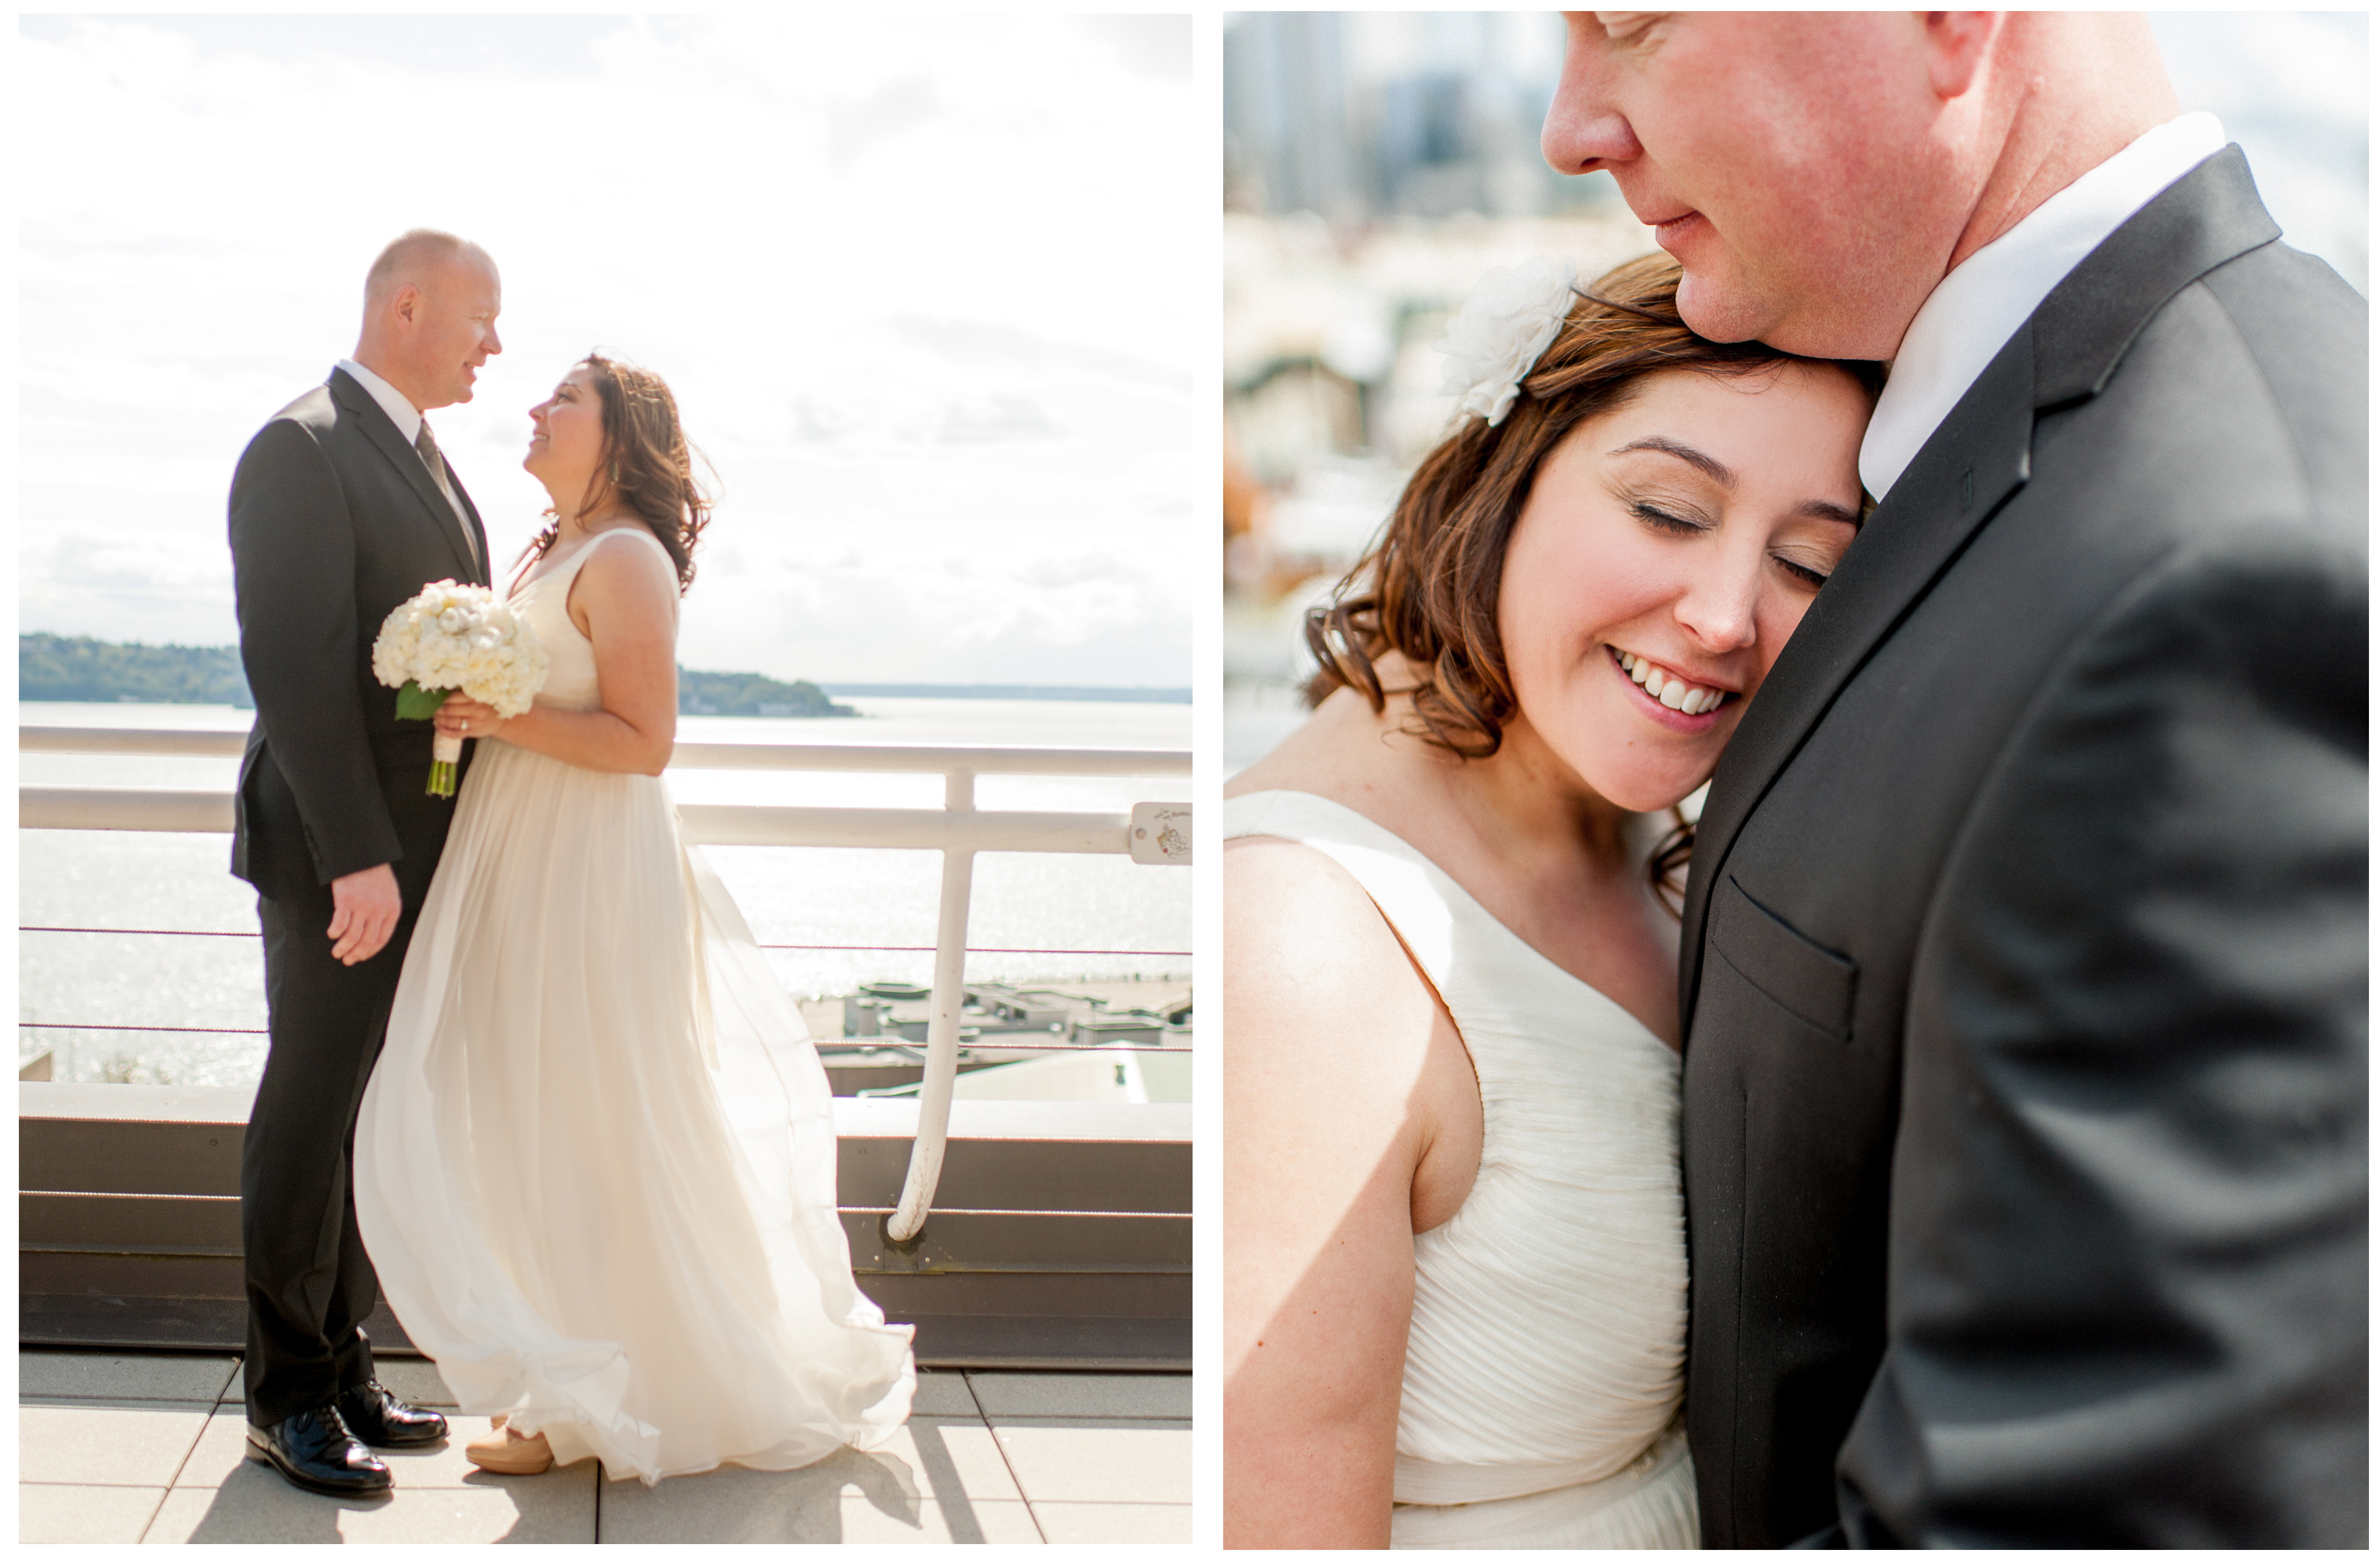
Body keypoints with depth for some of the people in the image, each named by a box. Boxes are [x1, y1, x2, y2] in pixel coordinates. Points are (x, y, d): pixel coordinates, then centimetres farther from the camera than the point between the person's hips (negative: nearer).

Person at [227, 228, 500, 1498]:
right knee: (311, 1114, 1)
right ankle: (285, 1398, 11)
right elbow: (296, 669, -20)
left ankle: (341, 1365, 24)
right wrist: (358, 857, -24)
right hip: (337, 854, -8)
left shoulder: (425, 463, 15)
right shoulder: (300, 451, -14)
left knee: (369, 1113, 14)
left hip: (415, 853, 8)